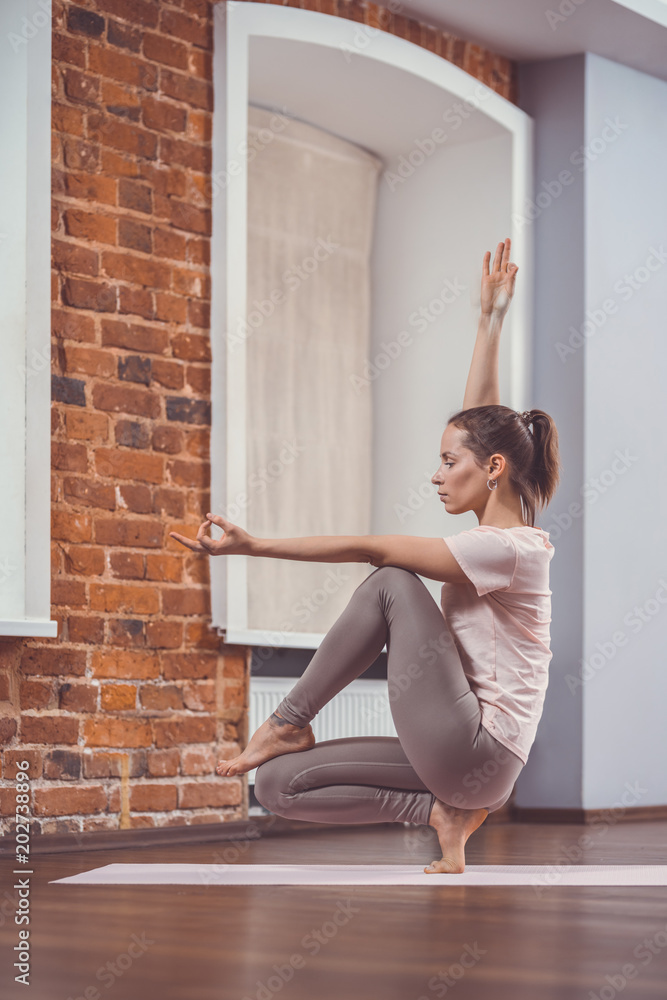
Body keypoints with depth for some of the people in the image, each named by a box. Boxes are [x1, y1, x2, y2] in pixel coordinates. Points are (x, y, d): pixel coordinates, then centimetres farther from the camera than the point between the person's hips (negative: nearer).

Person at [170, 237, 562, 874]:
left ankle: (289, 722, -5)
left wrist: (254, 547, -14)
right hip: (465, 757, 9)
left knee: (391, 583, -11)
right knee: (278, 785, -1)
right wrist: (489, 321, 24)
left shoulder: (507, 549, -14)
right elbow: (479, 423, 21)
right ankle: (441, 810, 1)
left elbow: (369, 548, -15)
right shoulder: (501, 532, 13)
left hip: (476, 752, -9)